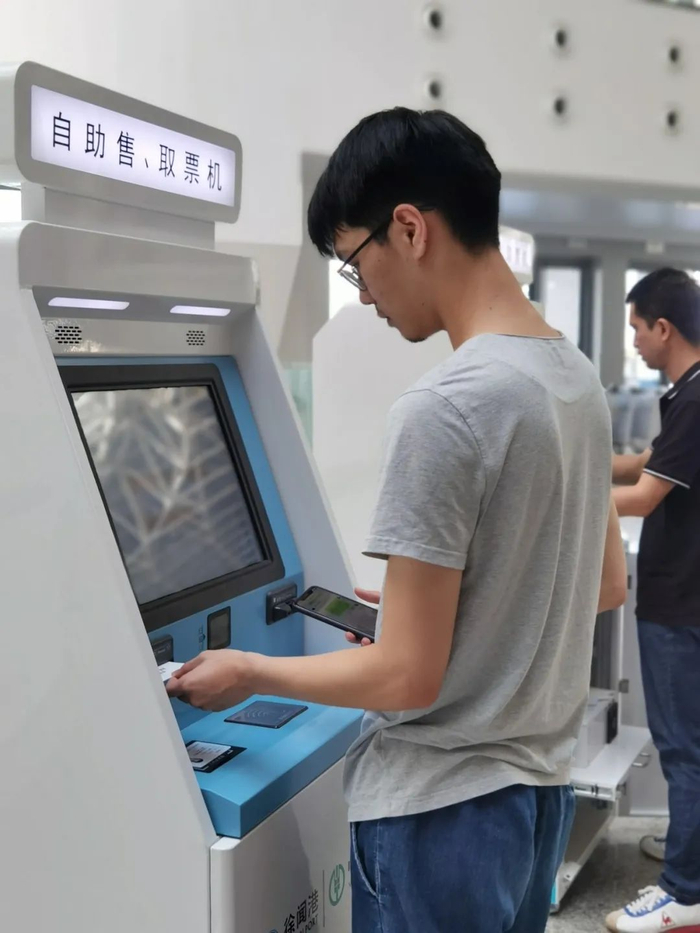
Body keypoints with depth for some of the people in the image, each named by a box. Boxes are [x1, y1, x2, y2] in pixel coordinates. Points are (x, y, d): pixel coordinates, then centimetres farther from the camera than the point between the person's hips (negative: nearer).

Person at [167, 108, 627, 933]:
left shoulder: (442, 410, -24)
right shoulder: (579, 378, 3)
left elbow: (407, 678, -21)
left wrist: (248, 673, -6)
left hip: (443, 813, -8)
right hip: (538, 785, 8)